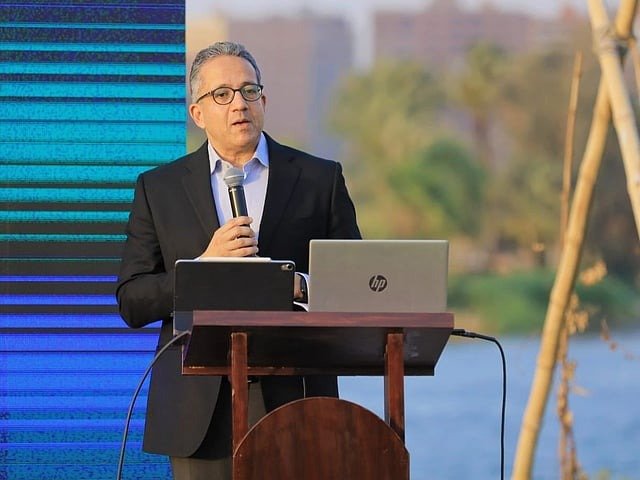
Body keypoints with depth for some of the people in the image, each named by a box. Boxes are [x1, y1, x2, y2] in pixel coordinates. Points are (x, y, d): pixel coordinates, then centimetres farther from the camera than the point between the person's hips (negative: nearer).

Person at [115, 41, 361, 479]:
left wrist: (300, 286, -12)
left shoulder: (319, 179, 8)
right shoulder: (159, 188, 9)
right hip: (201, 409, 0)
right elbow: (131, 303, 3)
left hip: (292, 398, 0)